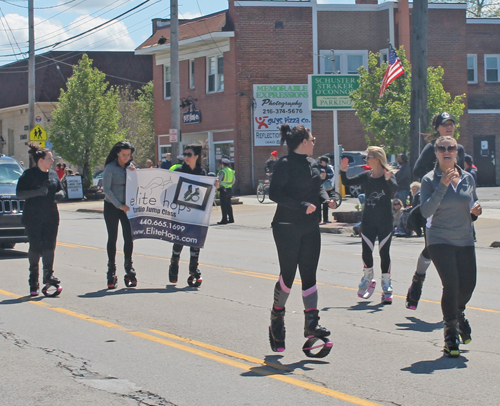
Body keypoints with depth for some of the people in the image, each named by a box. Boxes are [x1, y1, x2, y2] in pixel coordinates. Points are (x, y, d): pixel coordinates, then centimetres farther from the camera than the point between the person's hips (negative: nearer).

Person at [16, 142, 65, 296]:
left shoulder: (53, 174, 11)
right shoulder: (29, 174, -6)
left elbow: (60, 189, 23)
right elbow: (19, 193, -11)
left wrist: (59, 194, -1)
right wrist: (37, 192, -24)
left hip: (51, 216, 5)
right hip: (33, 217, -5)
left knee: (49, 246, 0)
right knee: (35, 247, -3)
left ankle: (48, 275, 6)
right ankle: (33, 281, 5)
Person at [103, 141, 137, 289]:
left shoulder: (130, 167, 8)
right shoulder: (110, 168, -7)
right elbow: (106, 189, -11)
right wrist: (119, 205, -16)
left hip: (127, 206, 3)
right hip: (111, 206, -3)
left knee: (129, 237, -2)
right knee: (112, 238, 0)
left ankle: (129, 268, 8)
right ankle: (111, 271, 7)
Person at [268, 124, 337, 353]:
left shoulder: (312, 163, 13)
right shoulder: (285, 164, -11)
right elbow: (274, 193, -17)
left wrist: (326, 200, 0)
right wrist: (302, 206, -24)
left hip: (310, 227, 7)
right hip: (287, 228, -7)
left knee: (309, 274, 1)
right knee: (288, 274, -2)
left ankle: (311, 324, -1)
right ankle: (277, 320, 17)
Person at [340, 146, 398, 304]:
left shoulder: (388, 175, -8)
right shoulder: (366, 176, 7)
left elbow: (394, 188, -27)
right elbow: (347, 182, 8)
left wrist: (388, 179, -48)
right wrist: (343, 172, -11)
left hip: (385, 221, -4)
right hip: (368, 220, 4)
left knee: (384, 252, -1)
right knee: (366, 251, 1)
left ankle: (386, 286, 7)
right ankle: (368, 280, 23)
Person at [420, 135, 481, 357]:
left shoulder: (468, 178, 6)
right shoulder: (430, 180, -6)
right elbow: (426, 211, -18)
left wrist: (475, 211, -4)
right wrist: (442, 186, -25)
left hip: (465, 240, 4)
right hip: (440, 241, -4)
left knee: (468, 285, 4)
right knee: (451, 285, -15)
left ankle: (458, 314, 39)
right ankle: (450, 333, 2)